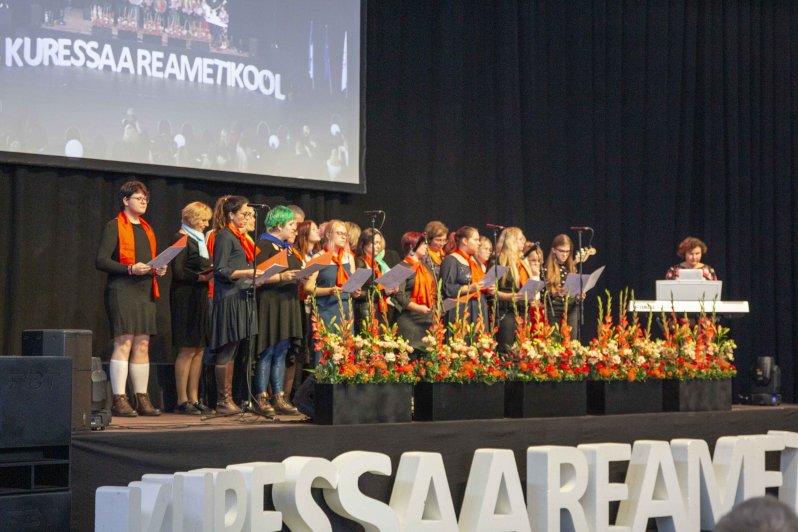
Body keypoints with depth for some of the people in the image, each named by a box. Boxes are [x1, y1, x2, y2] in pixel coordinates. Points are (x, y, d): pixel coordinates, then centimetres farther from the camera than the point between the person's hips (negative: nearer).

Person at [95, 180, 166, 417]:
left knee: (142, 346, 6)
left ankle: (142, 399, 10)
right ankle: (119, 400, -8)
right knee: (123, 344, -10)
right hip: (122, 291, -7)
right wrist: (130, 269, -19)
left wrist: (158, 269, 6)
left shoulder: (146, 228, 21)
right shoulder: (114, 226, -2)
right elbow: (101, 261, -9)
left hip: (145, 292, 7)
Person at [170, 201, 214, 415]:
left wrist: (211, 273, 3)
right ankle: (182, 401, -6)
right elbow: (178, 272, -16)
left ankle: (193, 399, 10)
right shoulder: (181, 239, -7)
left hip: (199, 299, 9)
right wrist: (202, 277, -16)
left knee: (199, 349, 7)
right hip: (185, 299, -9)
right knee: (187, 349, -9)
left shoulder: (199, 240, 21)